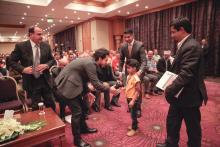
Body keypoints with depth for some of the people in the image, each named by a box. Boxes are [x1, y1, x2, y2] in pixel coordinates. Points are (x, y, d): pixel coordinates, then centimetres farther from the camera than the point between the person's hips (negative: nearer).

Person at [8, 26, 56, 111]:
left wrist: (46, 65, -13)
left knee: (51, 105, 14)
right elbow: (11, 61, 0)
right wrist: (23, 69, -15)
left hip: (45, 80, 2)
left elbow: (52, 60, 8)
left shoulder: (46, 46, 1)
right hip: (31, 82, -2)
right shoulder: (21, 46, -7)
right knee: (36, 107, 14)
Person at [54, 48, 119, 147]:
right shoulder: (90, 63, -23)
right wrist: (109, 89, -11)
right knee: (77, 111, -4)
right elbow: (96, 84, -23)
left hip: (69, 85, 10)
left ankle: (83, 128, 39)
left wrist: (87, 92, 14)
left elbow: (84, 78, 16)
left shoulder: (89, 61, 8)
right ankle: (77, 139, 14)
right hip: (65, 87, -10)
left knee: (81, 107, 19)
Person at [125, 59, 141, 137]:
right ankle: (134, 125, 40)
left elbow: (138, 91, -23)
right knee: (132, 113, 22)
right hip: (129, 97, 9)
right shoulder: (129, 76, 4)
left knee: (133, 114, 5)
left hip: (133, 99, -9)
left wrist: (133, 101, -24)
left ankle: (134, 129, 22)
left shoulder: (136, 78, -24)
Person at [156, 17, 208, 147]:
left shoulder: (191, 46, -23)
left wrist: (169, 90, -21)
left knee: (192, 126, 13)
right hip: (180, 94, 10)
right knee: (172, 122, 22)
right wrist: (171, 89, 6)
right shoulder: (185, 45, 9)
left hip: (188, 96, -10)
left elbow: (186, 75, -29)